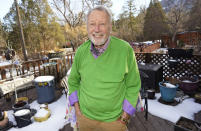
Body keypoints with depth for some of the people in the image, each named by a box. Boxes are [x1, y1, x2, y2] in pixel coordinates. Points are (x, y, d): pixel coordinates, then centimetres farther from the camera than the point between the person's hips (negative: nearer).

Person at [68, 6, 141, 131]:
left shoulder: (125, 50, -19)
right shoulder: (81, 51, -10)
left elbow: (133, 85, -8)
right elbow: (73, 81, 5)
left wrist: (127, 113, -7)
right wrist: (76, 106, 1)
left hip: (114, 120, -2)